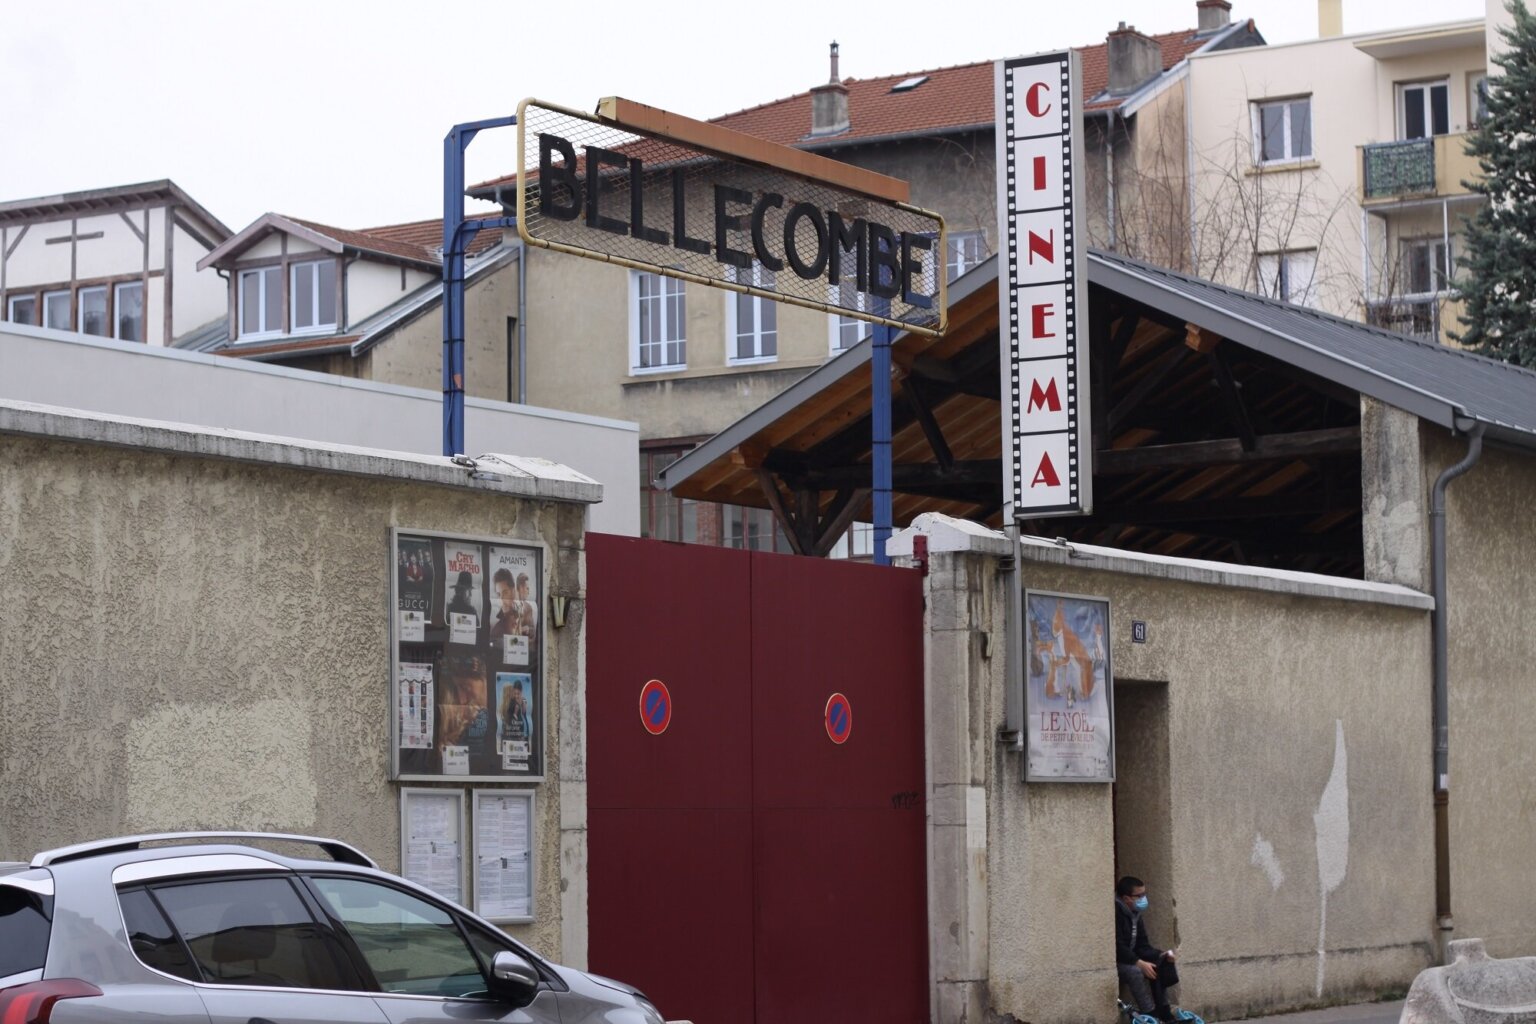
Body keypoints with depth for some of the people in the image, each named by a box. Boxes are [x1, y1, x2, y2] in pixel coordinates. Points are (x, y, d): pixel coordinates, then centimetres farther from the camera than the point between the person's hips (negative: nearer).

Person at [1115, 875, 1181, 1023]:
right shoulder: (1116, 912, -20)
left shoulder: (1135, 914, 9)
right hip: (1113, 962, -9)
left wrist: (1162, 954, -9)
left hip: (1129, 959, 9)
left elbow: (1143, 947, 8)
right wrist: (1139, 963, -31)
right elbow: (1117, 947, -27)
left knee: (1159, 967, -4)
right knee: (1135, 971, -33)